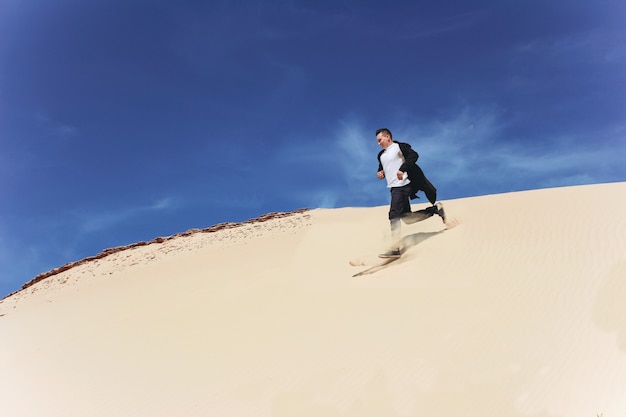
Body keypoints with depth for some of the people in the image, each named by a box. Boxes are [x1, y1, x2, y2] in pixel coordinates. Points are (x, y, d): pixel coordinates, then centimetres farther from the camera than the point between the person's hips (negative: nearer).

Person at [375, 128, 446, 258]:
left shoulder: (399, 146, -4)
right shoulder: (381, 155, 20)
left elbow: (414, 155, -17)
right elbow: (381, 168, 29)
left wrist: (402, 169, -27)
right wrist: (380, 173, 5)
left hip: (402, 185, -9)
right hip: (394, 188, 9)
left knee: (394, 215, -17)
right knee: (406, 217, 9)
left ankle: (395, 249, -16)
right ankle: (435, 209, 21)